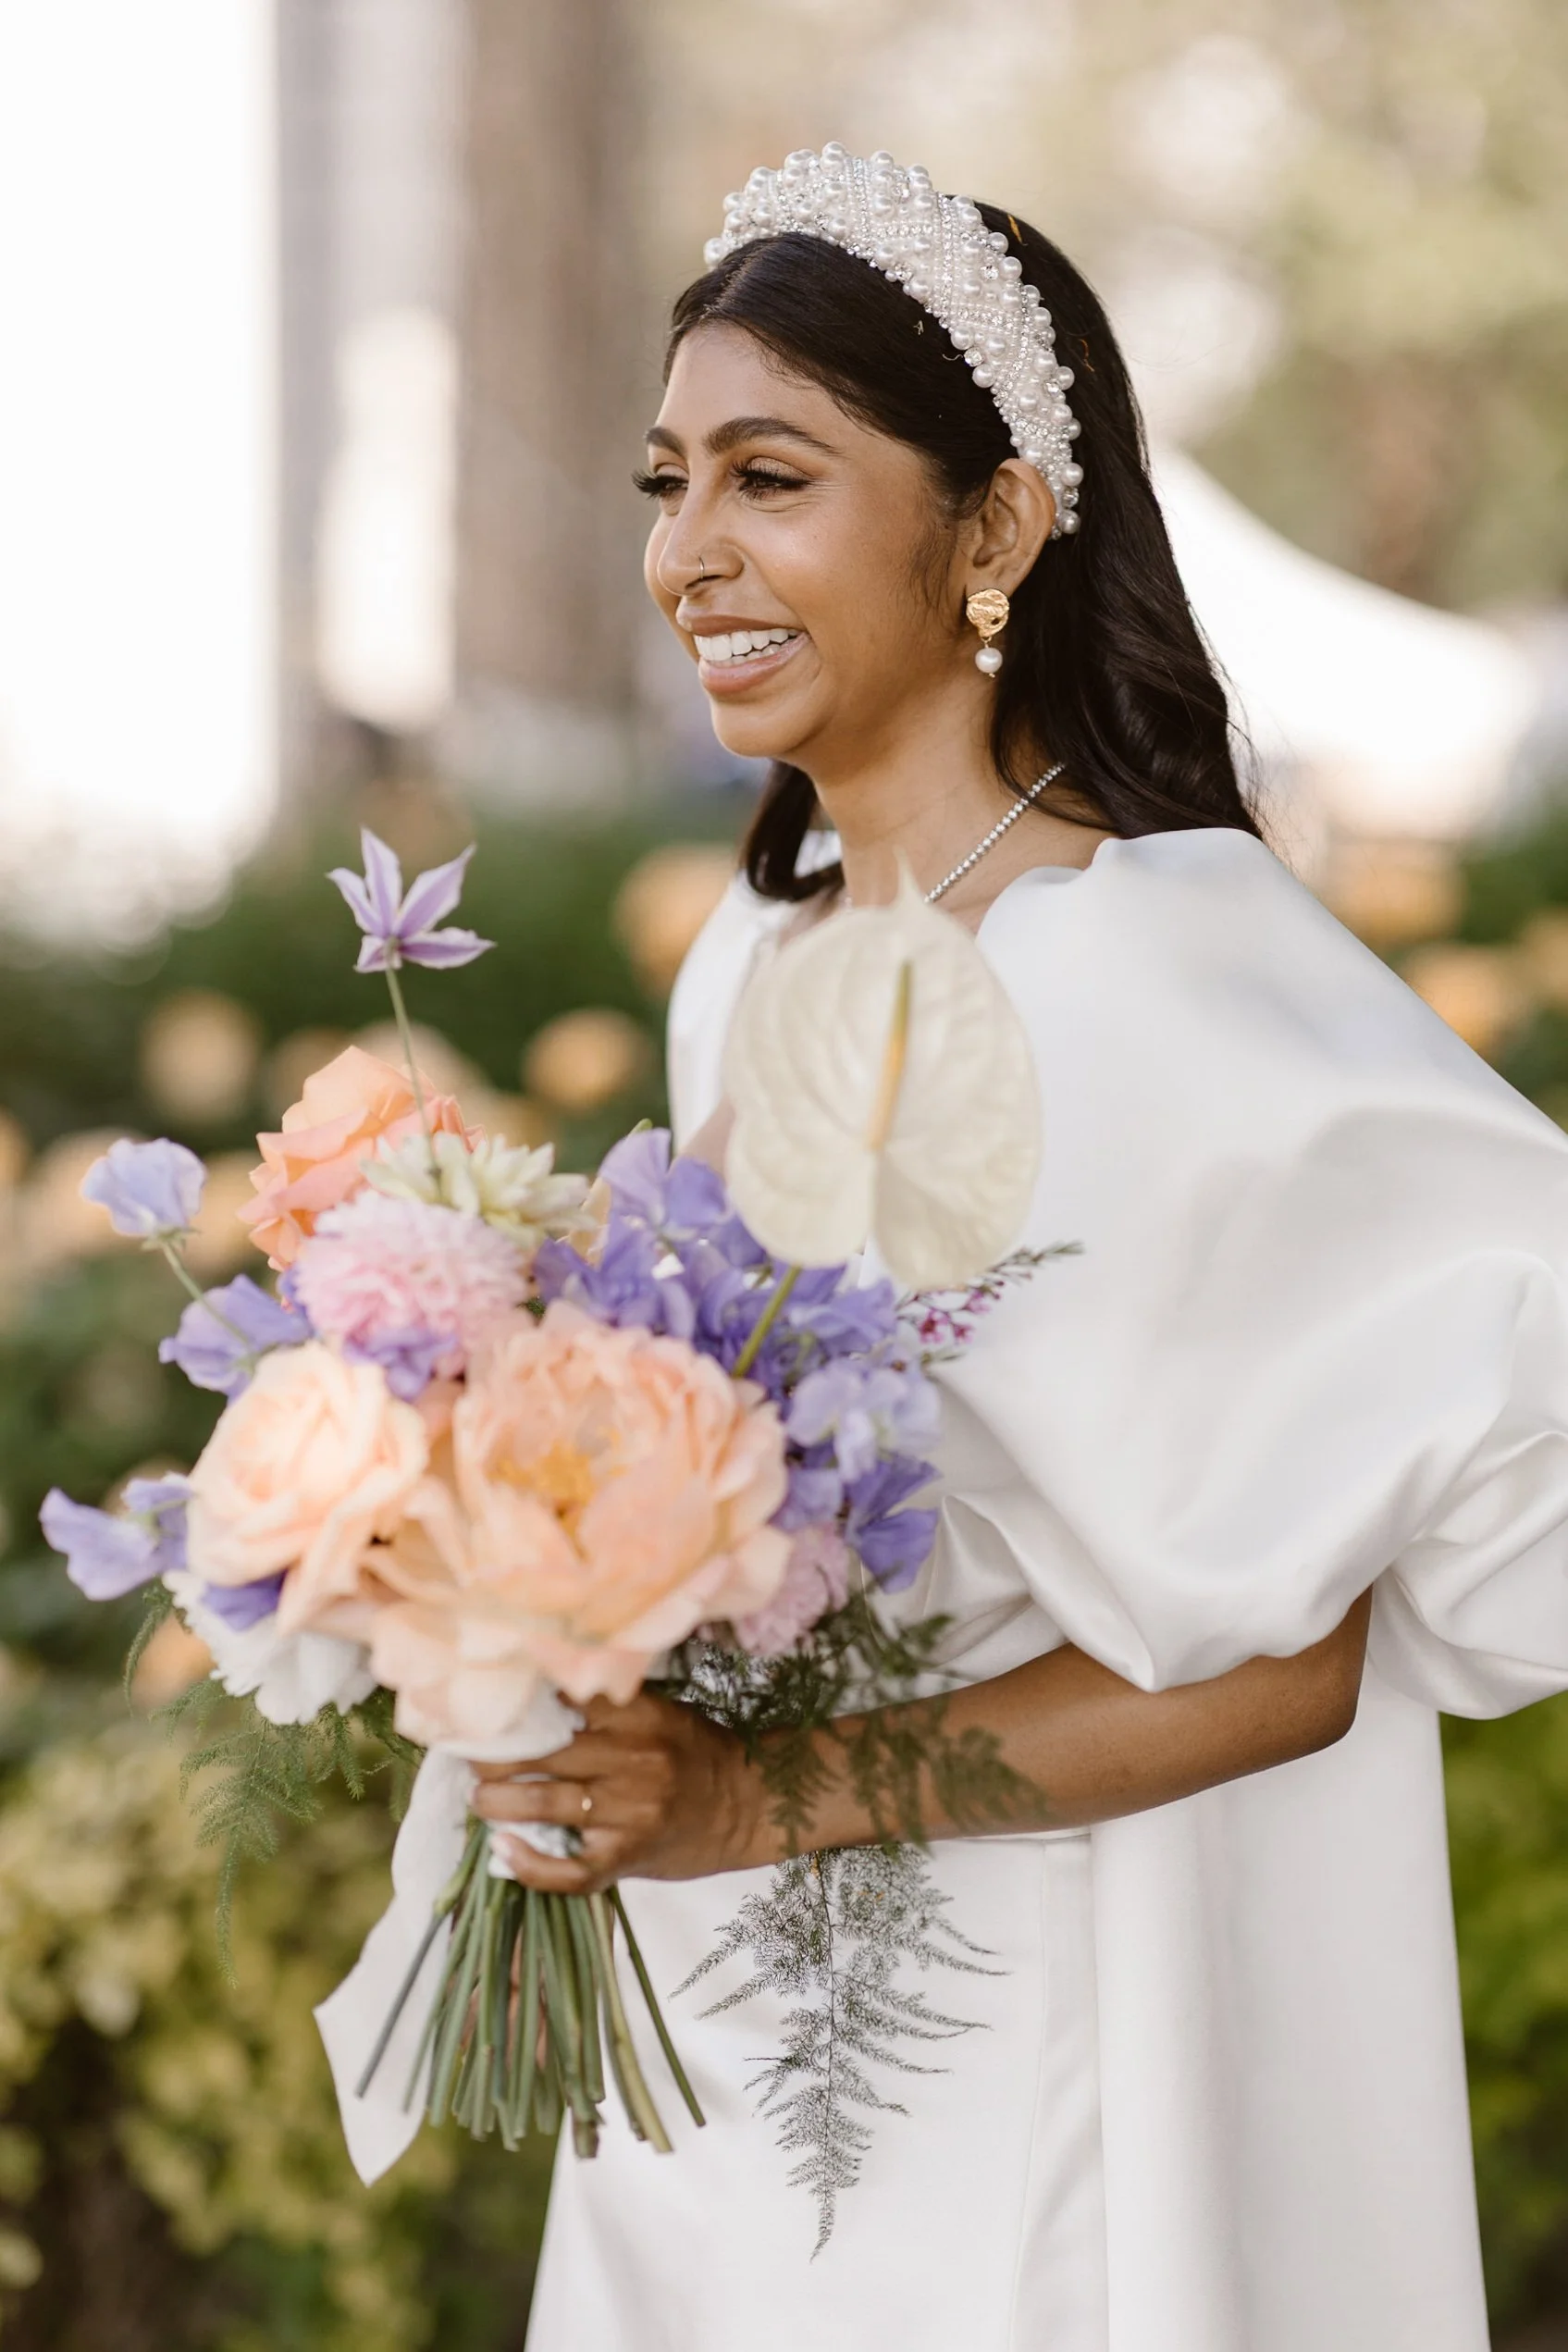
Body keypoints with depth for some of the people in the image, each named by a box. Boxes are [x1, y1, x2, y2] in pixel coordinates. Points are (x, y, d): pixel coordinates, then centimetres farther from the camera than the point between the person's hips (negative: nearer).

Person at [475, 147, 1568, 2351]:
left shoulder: (1155, 972, -19)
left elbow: (1289, 1654, -19)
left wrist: (768, 1798, -23)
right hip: (720, 2046, 7)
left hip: (1013, 2074, -7)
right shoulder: (753, 954, 5)